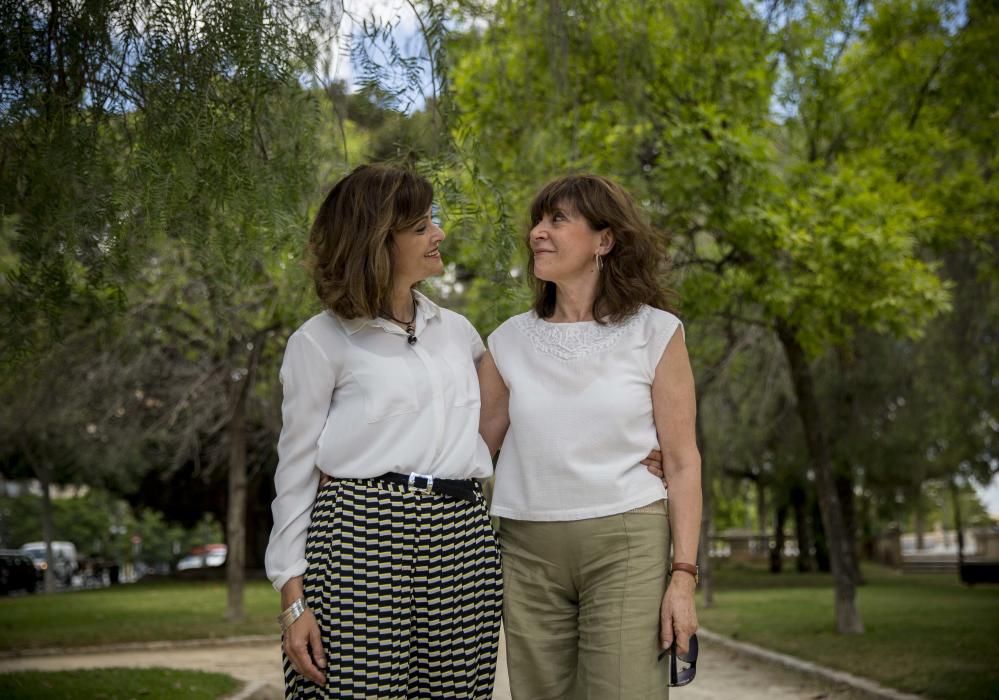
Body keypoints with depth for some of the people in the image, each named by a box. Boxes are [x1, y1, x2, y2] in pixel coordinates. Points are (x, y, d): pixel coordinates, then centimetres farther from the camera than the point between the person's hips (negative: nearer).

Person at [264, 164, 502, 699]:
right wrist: (293, 598, -6)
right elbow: (295, 473, 1)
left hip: (461, 542, 4)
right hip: (361, 539, -4)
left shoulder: (457, 331, 17)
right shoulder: (321, 341, 3)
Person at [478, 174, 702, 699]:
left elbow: (682, 463, -1)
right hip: (529, 553, 3)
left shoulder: (655, 332, 0)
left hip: (626, 544, -3)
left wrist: (683, 577, -8)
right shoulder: (510, 340, 7)